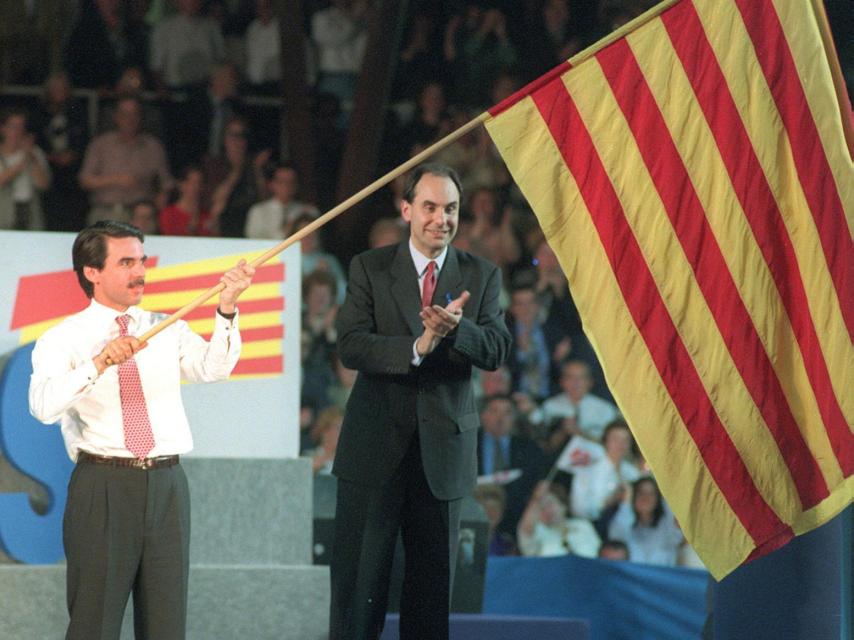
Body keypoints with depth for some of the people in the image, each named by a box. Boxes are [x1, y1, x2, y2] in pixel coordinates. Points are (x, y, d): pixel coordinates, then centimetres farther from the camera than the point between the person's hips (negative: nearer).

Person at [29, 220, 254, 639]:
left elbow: (214, 368, -7)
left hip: (166, 485, 4)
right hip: (103, 486, -4)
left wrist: (226, 310, -22)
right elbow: (44, 406, -18)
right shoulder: (63, 339, 0)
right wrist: (101, 362, -30)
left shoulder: (169, 330, 12)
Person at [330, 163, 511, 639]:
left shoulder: (482, 275, 6)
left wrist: (455, 328, -28)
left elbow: (496, 350, -7)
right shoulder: (369, 269, 1)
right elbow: (352, 346, -11)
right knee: (358, 583, -2)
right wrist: (417, 347, -27)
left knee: (433, 588, 7)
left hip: (443, 452, 2)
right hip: (377, 450, -2)